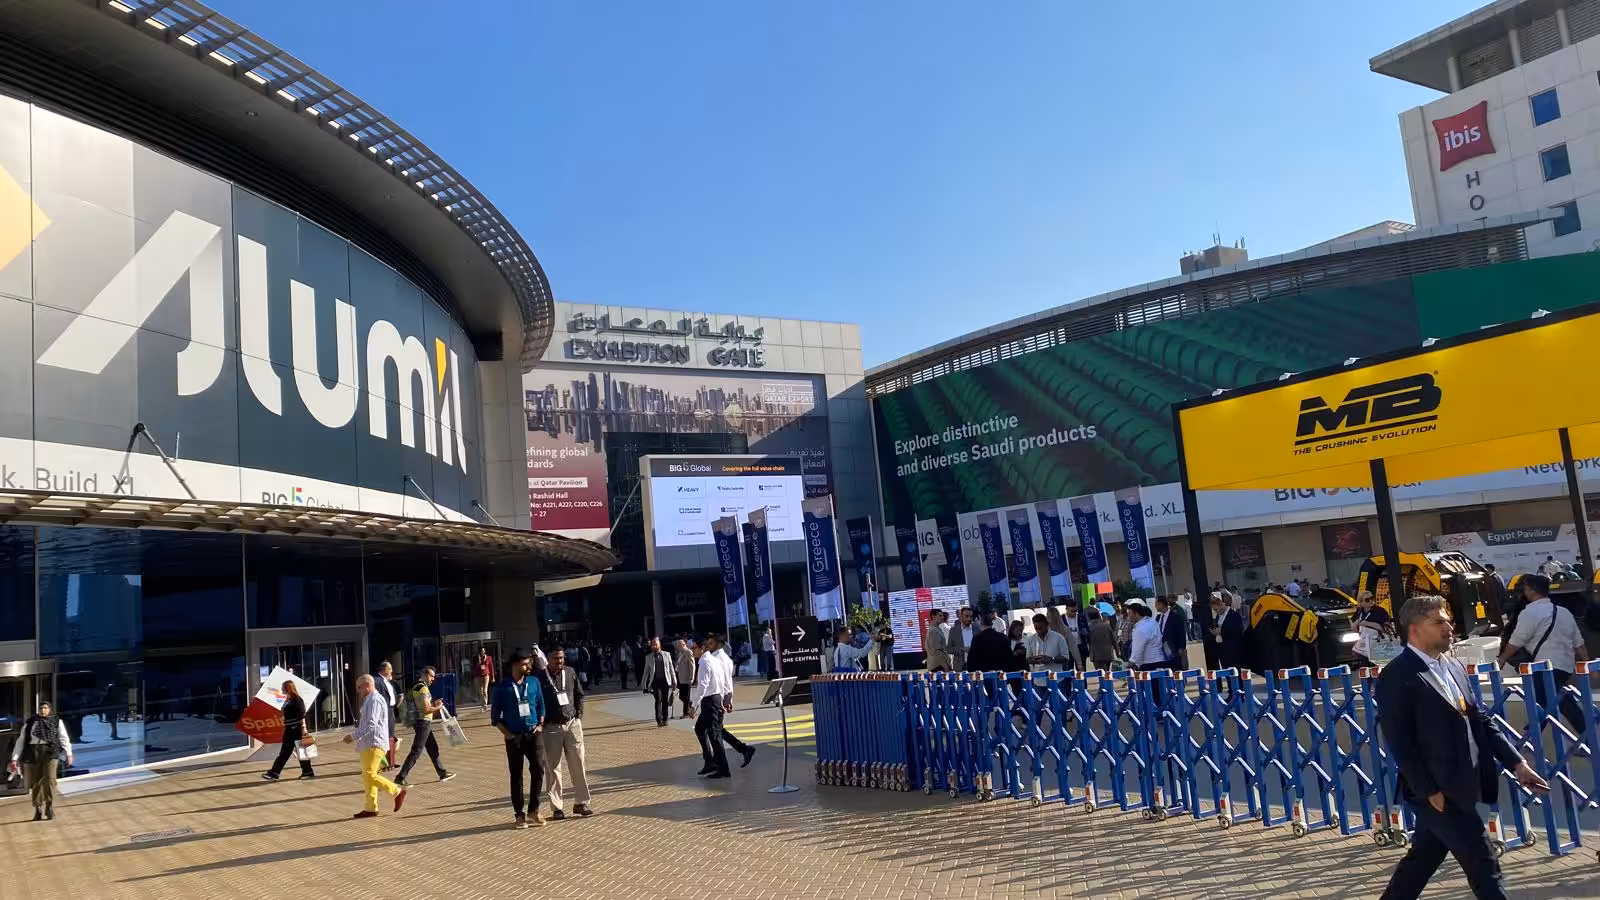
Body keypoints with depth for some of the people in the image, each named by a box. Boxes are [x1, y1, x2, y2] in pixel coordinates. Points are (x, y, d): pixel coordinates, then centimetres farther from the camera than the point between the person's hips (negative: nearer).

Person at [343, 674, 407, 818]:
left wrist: (354, 736, -21)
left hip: (374, 744, -11)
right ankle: (370, 808, 13)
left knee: (370, 775, -15)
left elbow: (371, 724, -22)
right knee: (367, 776, 10)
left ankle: (398, 792, -8)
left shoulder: (375, 700, -14)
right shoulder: (370, 700, 19)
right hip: (368, 743, 11)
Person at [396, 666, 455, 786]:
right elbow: (426, 709, -21)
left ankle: (442, 773, 24)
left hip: (420, 721, 11)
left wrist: (433, 703, 13)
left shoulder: (416, 687, 15)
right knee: (416, 751, -8)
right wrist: (438, 707, -5)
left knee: (433, 748, 16)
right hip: (423, 722, -11)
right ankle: (400, 778, -8)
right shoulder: (423, 688, -16)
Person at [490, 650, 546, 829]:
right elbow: (495, 715, 0)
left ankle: (534, 810, 8)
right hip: (514, 737, -2)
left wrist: (540, 724, 2)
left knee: (538, 769, -7)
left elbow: (541, 705, 13)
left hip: (532, 734, 2)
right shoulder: (503, 687, -4)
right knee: (516, 775, 4)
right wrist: (506, 733, -6)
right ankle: (520, 815, 13)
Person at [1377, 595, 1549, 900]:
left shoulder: (1453, 667, 12)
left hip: (1458, 785, 8)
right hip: (1435, 790, -8)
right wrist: (1430, 791, -18)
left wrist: (1516, 763, 8)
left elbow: (1480, 722, 16)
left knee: (1422, 859, 16)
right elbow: (1399, 743, -17)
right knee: (1483, 862, -1)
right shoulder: (1397, 677, -15)